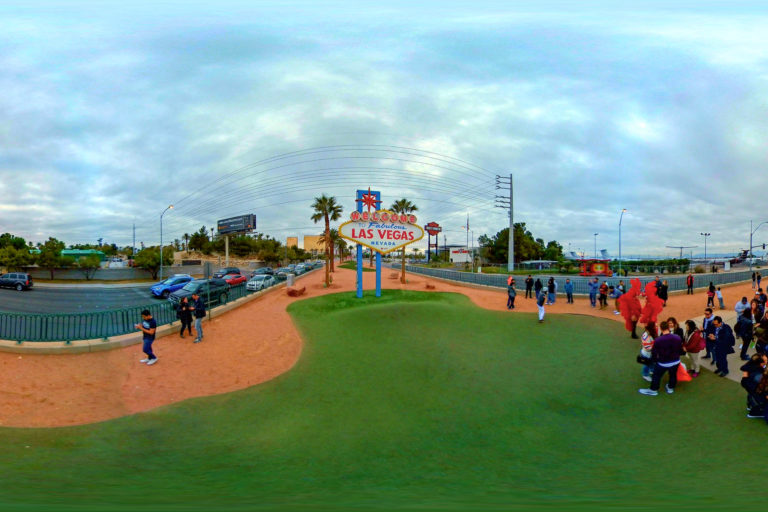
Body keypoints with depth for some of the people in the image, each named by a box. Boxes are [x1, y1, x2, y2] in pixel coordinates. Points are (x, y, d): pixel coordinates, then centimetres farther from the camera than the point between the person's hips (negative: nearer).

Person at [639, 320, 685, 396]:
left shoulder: (658, 340, -27)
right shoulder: (677, 338, -17)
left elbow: (654, 353, -16)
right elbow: (681, 351, -4)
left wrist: (654, 360, 5)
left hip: (662, 363, -3)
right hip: (675, 362, 3)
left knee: (656, 376, 18)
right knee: (673, 375, 28)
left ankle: (653, 390, 34)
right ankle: (670, 388, 49)